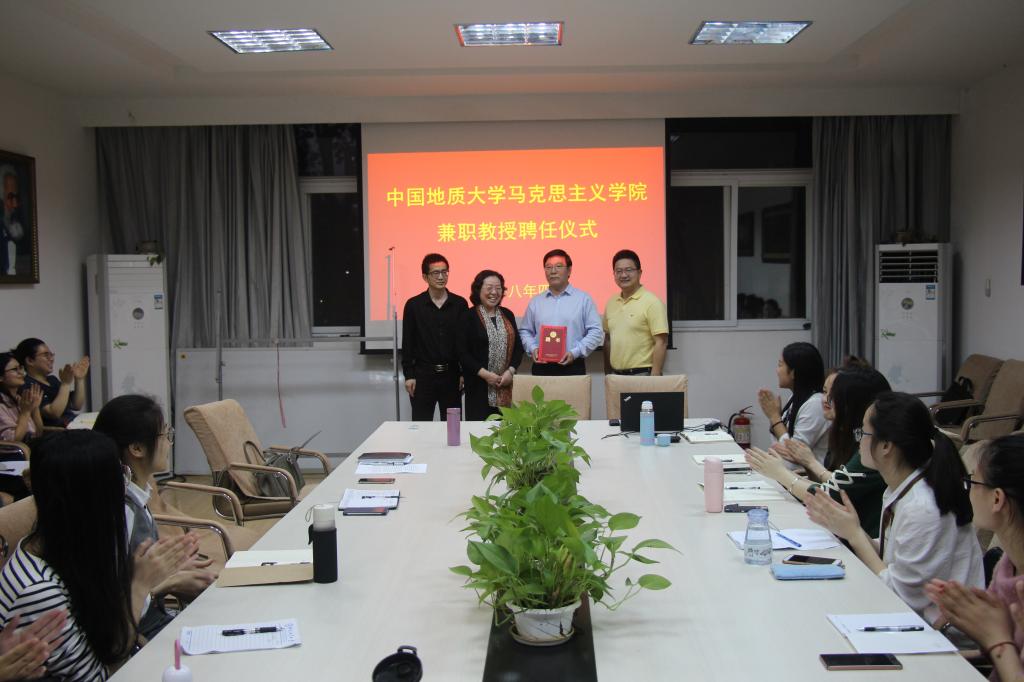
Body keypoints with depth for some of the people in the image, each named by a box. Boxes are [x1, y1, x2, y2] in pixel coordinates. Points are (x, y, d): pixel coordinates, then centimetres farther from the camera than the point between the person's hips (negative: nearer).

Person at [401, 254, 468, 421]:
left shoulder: (460, 304, 2)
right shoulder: (413, 305, -1)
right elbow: (408, 343, 0)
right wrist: (408, 375, -4)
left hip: (451, 374, 1)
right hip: (423, 374, -1)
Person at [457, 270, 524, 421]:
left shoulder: (507, 315, 12)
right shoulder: (468, 317, -2)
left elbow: (518, 347, 12)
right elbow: (462, 353, -7)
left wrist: (510, 371, -4)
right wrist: (485, 374, -14)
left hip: (506, 386, 4)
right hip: (479, 386, -4)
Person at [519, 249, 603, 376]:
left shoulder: (584, 299, 3)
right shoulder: (535, 302, 14)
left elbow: (596, 332, -2)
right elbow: (525, 331, 17)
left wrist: (575, 353, -12)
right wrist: (533, 349, -3)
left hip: (573, 367, -2)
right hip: (542, 367, 2)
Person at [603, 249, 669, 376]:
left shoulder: (652, 302, -8)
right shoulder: (611, 303, 10)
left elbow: (661, 343, -12)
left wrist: (654, 377, -17)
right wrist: (607, 373, 13)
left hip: (642, 374, -5)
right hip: (616, 375, 6)